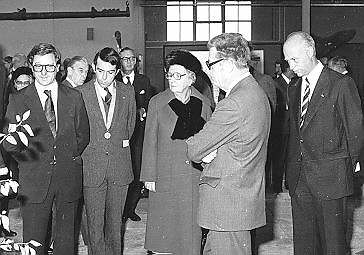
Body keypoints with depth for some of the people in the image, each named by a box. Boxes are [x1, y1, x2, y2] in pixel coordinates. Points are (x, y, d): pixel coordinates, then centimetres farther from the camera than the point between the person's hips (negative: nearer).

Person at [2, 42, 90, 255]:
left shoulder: (74, 97, 6)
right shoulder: (18, 99, 1)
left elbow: (83, 135, 14)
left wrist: (71, 156, 5)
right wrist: (30, 160, -8)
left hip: (69, 178, 2)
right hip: (34, 179, -1)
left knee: (67, 237, 10)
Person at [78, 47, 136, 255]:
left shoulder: (128, 92, 4)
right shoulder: (81, 93, -5)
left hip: (120, 166, 2)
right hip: (92, 166, -2)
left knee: (115, 222, 12)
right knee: (95, 223, 3)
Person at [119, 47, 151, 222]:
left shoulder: (144, 81, 13)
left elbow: (148, 106, 15)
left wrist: (142, 111, -6)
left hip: (138, 133, 2)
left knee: (138, 176, -1)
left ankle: (130, 208, 18)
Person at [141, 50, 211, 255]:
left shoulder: (203, 103, 4)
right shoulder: (157, 103, -1)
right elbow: (150, 142, 1)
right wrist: (149, 176, -2)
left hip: (196, 176, 1)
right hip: (166, 176, -1)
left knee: (193, 227, 7)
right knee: (165, 226, 5)